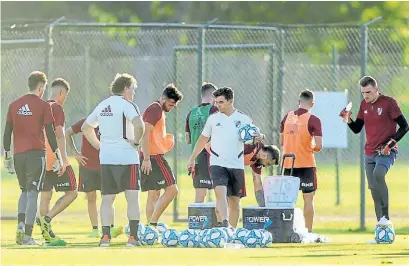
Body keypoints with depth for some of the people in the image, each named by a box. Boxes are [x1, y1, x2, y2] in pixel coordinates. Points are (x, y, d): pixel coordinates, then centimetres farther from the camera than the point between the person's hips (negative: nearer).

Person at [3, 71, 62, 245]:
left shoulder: (14, 105, 9)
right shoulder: (43, 106, -3)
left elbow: (7, 132, 9)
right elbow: (50, 133, -5)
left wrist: (7, 156, 15)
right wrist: (57, 155, 1)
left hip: (18, 154, 4)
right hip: (36, 153, -4)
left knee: (25, 191, 20)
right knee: (33, 193, -2)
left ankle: (21, 224, -1)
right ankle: (27, 235, -8)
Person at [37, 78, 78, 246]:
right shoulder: (56, 108, -10)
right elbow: (59, 134, -19)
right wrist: (63, 159, -21)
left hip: (41, 160, 8)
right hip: (55, 160, -8)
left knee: (45, 195, 8)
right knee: (72, 193, 1)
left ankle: (48, 236, 7)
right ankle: (46, 218, -14)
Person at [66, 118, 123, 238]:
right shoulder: (86, 123, -7)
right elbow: (68, 133, 4)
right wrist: (75, 153, 0)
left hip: (104, 165, 1)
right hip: (87, 165, -1)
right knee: (91, 198, 3)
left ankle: (111, 228, -12)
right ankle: (95, 230, 7)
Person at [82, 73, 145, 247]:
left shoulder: (102, 106, 15)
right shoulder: (127, 105, -7)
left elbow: (85, 127, 24)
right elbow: (139, 125, -25)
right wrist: (136, 141, -10)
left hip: (106, 157, 6)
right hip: (127, 156, -6)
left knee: (107, 198, 10)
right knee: (132, 197, -2)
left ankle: (105, 236, 3)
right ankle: (133, 237, -8)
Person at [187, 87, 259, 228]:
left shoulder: (244, 119, 4)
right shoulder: (213, 118, 7)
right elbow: (203, 139, 17)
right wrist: (192, 159, 17)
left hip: (237, 165, 1)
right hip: (217, 164, -1)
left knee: (234, 200, 6)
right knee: (221, 192, -22)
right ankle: (225, 223, -35)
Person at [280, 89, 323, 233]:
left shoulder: (287, 117, 5)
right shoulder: (313, 120, -9)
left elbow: (281, 142, 12)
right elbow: (318, 146, -13)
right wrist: (313, 148, 8)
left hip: (288, 165, 4)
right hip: (306, 164, -4)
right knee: (308, 198, 4)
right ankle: (308, 231, 2)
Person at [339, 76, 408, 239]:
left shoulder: (388, 103, -7)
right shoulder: (364, 104, 11)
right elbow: (357, 129, 16)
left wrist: (390, 143, -16)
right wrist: (348, 120, -5)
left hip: (386, 152, -7)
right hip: (370, 153, 7)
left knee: (378, 174, -32)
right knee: (373, 188, 5)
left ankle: (385, 217, -32)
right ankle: (381, 224, 11)